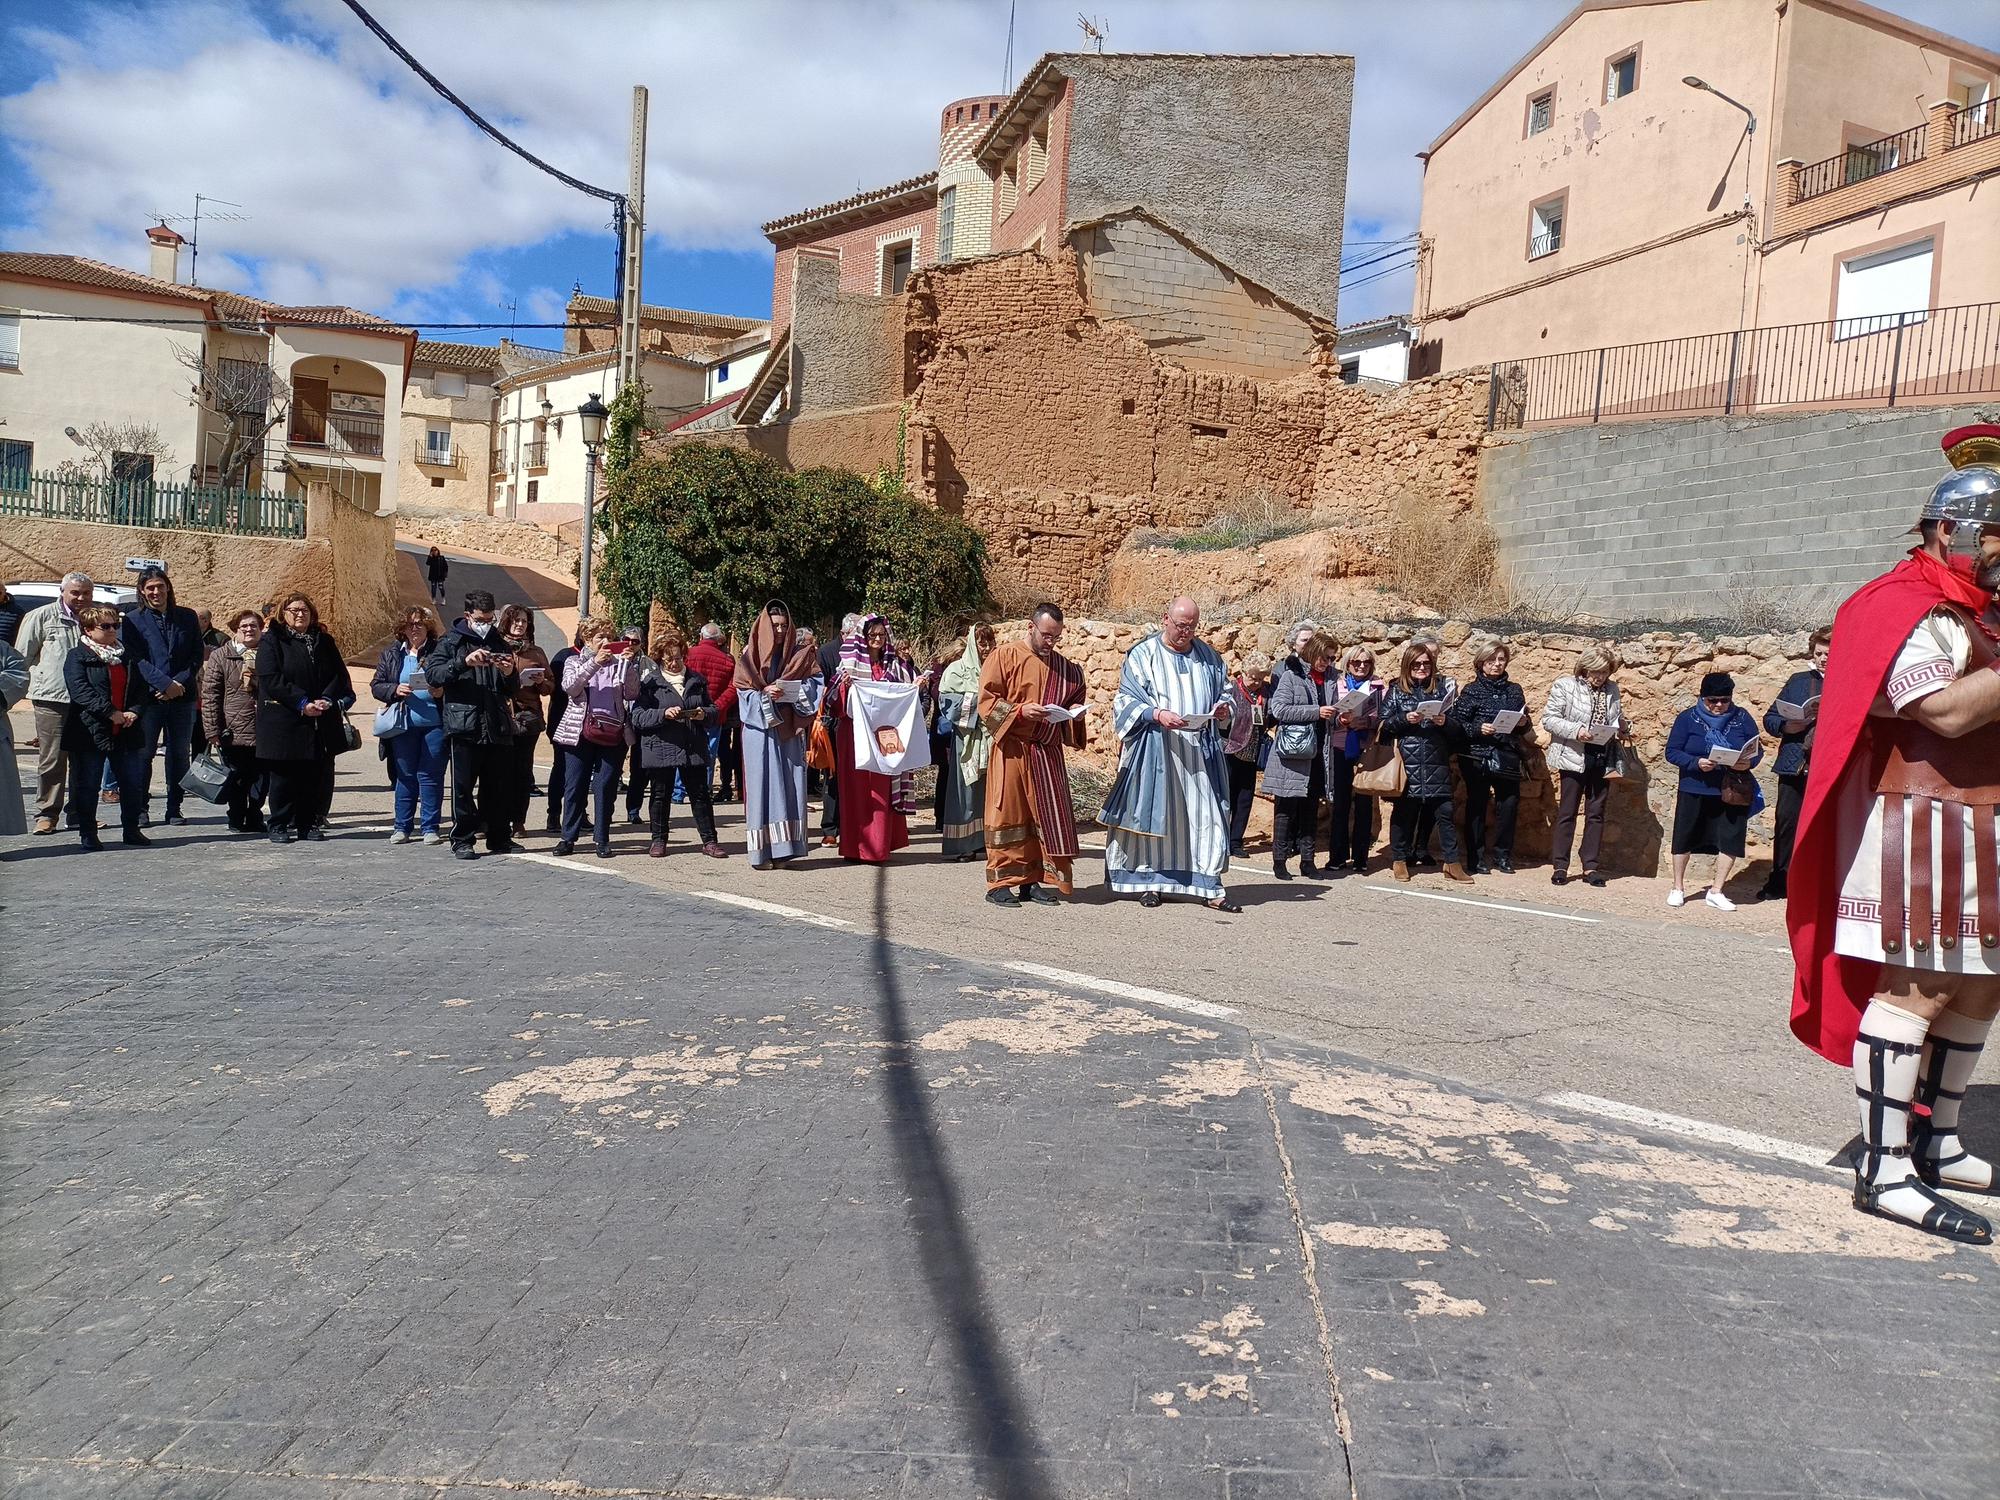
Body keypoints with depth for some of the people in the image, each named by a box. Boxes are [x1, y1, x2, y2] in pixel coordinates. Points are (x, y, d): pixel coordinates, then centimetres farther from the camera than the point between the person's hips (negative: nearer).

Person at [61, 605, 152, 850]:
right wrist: (111, 713, -22)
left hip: (127, 732, 5)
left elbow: (143, 687, 10)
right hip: (91, 732, -4)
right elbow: (80, 690, -15)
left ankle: (132, 829, 19)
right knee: (88, 785, 4)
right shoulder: (78, 657, -3)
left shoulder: (127, 656, 13)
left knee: (133, 784, 7)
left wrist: (134, 711, -9)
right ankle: (87, 833, 13)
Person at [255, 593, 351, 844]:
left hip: (322, 724, 4)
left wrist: (326, 700, -9)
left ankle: (310, 823, 13)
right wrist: (302, 703, -15)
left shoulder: (324, 642, 15)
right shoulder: (271, 641, 1)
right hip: (283, 722, -4)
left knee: (319, 776, 3)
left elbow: (339, 675, 9)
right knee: (283, 776, 0)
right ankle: (280, 826, 9)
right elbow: (271, 678, -9)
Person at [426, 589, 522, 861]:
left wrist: (510, 674, -1)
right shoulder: (450, 642, 5)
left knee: (499, 787, 8)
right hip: (463, 726, -4)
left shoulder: (498, 642, 17)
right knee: (463, 787, 0)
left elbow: (513, 690, 21)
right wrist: (464, 662, -22)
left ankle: (499, 838, 18)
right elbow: (432, 674, -11)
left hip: (498, 726, 4)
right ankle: (462, 841, 9)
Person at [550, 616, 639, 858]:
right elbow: (569, 686, -12)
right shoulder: (575, 662, 8)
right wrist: (595, 662, -20)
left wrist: (629, 665, -12)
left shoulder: (619, 663, 11)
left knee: (606, 788, 1)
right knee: (575, 787, 3)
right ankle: (568, 837, 10)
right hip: (580, 732, -1)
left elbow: (631, 694, 0)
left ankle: (602, 839, 8)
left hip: (612, 733, 1)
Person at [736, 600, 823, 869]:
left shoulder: (800, 655, 11)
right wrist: (765, 693, -18)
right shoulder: (749, 656, 4)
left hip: (790, 729, 3)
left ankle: (782, 848, 5)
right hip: (760, 729, -2)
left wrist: (794, 690, -13)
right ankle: (761, 851, -4)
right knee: (763, 784, -5)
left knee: (789, 785, 0)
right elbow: (743, 693, -1)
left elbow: (815, 684, 4)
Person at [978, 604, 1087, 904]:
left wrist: (1074, 711, 1)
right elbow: (987, 702, -7)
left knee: (1046, 817, 4)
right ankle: (1000, 883, 3)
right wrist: (1020, 711, -20)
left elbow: (1074, 698, 24)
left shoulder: (1064, 667, 13)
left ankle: (1032, 881, 13)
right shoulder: (1003, 656, -2)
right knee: (1008, 814, -3)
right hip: (1012, 750, -5)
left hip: (1048, 753, 5)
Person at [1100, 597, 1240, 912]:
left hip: (1200, 754, 3)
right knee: (1154, 814, 0)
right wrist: (1157, 714, -20)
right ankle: (1148, 881, 10)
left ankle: (1208, 887, 3)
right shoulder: (1143, 655, 0)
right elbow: (1127, 700, -3)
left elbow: (1225, 691, 20)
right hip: (1156, 751, -3)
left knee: (1204, 817, 0)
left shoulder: (1209, 656, 13)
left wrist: (1224, 707, -3)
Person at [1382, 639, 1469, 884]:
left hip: (1437, 762, 1)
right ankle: (1399, 859, 16)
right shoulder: (1397, 689, 6)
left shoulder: (1443, 687, 10)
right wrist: (1405, 719, -14)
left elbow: (1456, 724, 10)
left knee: (1445, 811, 0)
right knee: (1403, 810, 4)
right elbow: (1384, 724, 2)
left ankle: (1452, 863, 6)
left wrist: (1444, 722, -11)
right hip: (1406, 761, -1)